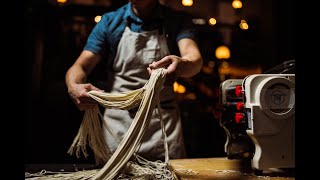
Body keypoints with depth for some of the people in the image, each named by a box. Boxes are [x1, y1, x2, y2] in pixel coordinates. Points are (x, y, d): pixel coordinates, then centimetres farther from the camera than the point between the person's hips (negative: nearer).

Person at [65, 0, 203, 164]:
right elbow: (81, 66, -3)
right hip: (118, 123, 1)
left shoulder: (179, 21, 1)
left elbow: (195, 59, -16)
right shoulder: (110, 21, 2)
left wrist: (182, 65, -41)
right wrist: (73, 87, -27)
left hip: (164, 124, 0)